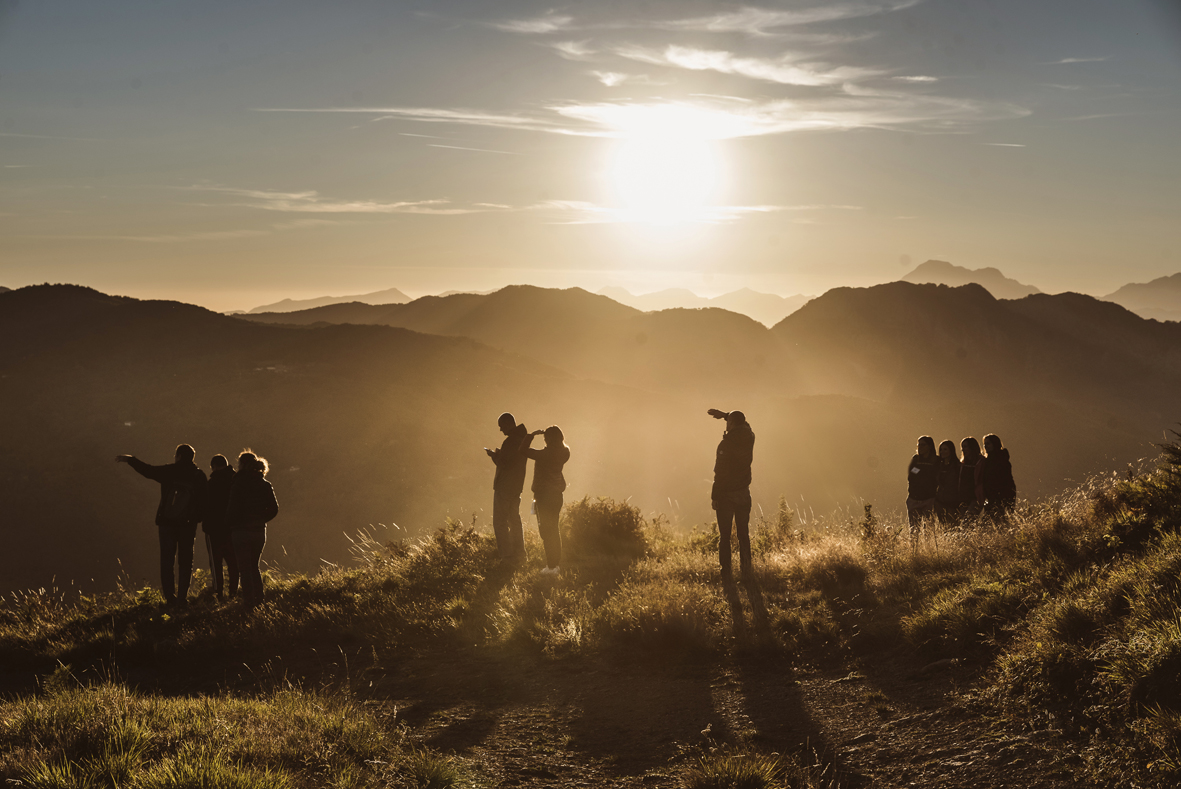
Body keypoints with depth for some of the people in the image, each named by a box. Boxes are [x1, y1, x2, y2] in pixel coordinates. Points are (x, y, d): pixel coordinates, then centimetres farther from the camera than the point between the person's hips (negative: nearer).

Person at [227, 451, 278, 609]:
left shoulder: (239, 484, -11)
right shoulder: (265, 485, 4)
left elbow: (233, 508, -14)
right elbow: (274, 509, 3)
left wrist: (231, 522, 5)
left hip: (242, 531, -5)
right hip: (259, 530, 5)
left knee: (245, 567, 2)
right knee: (254, 565, 19)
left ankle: (249, 600, -1)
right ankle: (258, 599, 18)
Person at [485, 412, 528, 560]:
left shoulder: (511, 441, -22)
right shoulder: (524, 438, 7)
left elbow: (503, 463, -24)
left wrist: (493, 454, -7)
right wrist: (499, 454, 11)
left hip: (505, 486, -9)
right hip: (517, 485, 9)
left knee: (499, 521, -3)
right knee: (514, 518, 19)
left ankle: (506, 554, -6)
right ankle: (519, 551, 23)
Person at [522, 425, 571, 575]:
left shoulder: (544, 454, -21)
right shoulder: (564, 453, -2)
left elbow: (524, 449, -18)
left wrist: (532, 434, -7)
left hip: (544, 494, -7)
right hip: (557, 493, 7)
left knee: (546, 529, -2)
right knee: (554, 529, 17)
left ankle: (552, 566, -3)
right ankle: (556, 563, 23)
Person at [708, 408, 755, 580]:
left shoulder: (725, 444, -18)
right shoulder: (748, 438, -2)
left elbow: (720, 472, -19)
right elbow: (743, 424, 22)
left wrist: (714, 496, -12)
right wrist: (724, 414, 26)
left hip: (726, 495, -5)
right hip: (743, 494, 5)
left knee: (724, 537, 3)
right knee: (744, 535, 14)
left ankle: (726, 575, 2)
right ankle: (746, 573, 16)